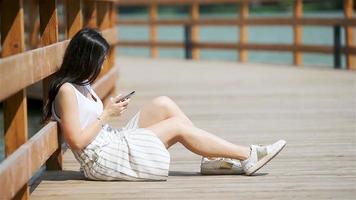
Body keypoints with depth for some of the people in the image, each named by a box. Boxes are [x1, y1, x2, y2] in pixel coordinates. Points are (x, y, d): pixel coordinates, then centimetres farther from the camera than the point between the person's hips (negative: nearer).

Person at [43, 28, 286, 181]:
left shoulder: (81, 85, 14)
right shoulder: (66, 91, -17)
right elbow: (78, 142, -21)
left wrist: (111, 108, 1)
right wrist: (106, 114, -14)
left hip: (115, 142, 10)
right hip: (103, 159, -10)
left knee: (163, 104, 1)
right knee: (178, 126, -9)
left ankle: (213, 159, 0)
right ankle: (247, 156, -1)